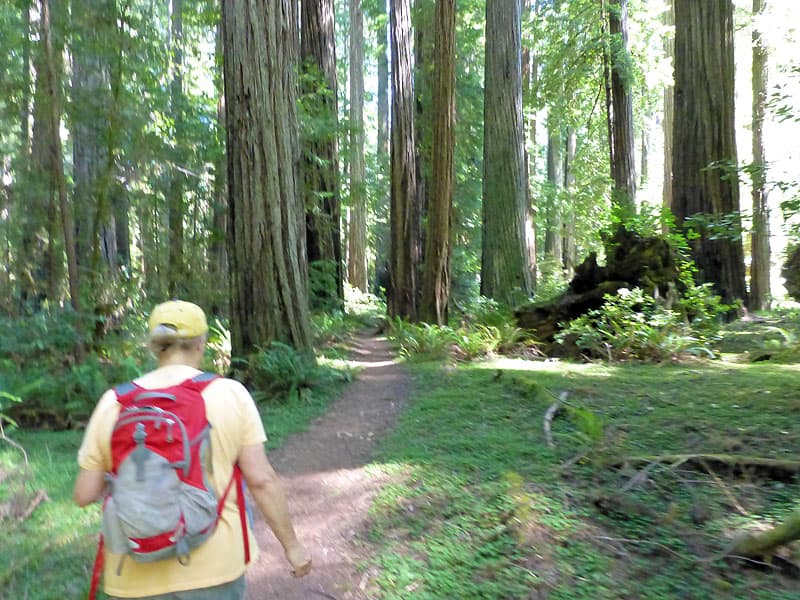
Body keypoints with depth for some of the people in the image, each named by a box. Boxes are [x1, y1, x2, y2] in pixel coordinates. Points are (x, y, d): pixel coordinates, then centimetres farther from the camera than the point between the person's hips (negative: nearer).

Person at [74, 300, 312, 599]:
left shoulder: (114, 403, -5)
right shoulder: (231, 394, -10)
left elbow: (84, 495, -2)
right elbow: (261, 479, -12)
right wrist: (292, 544, -1)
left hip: (138, 576, 2)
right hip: (213, 566, -1)